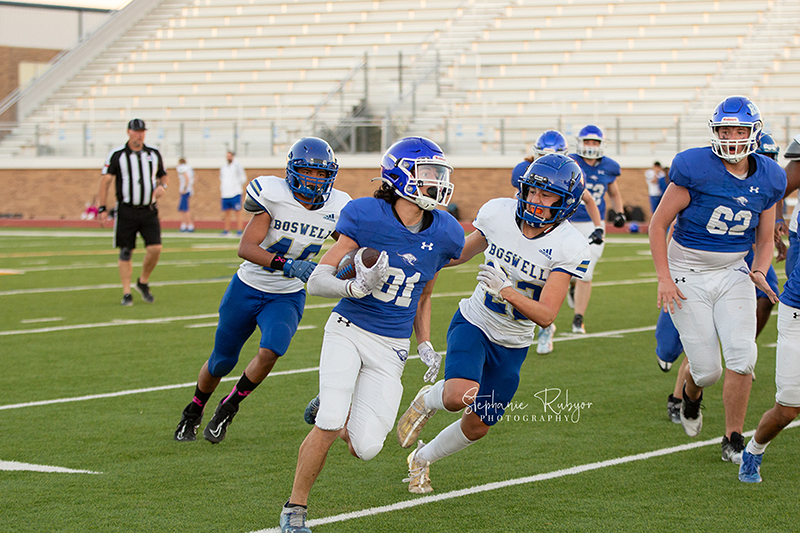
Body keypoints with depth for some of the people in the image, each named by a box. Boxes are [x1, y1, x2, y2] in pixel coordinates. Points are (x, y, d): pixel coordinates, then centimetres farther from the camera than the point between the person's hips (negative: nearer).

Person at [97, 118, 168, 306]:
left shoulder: (154, 154, 9)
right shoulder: (117, 155, -3)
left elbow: (164, 176, 21)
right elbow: (105, 181, -2)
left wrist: (162, 186, -3)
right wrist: (102, 208, -7)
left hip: (149, 211, 3)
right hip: (126, 211, -3)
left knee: (155, 248, -9)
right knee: (126, 253, 0)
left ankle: (143, 282, 15)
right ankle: (126, 293, 7)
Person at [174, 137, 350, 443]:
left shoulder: (336, 209, -8)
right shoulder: (275, 196, -21)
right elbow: (246, 248, -29)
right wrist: (287, 265, -41)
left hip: (287, 298, 2)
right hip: (248, 289, -2)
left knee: (270, 352, -25)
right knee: (222, 362, 11)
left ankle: (229, 408, 2)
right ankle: (193, 412, 41)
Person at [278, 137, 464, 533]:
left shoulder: (442, 235, -1)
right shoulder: (366, 218, -14)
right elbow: (317, 281, -14)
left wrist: (426, 347, 11)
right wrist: (358, 287, -31)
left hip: (391, 350, 3)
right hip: (348, 332, -3)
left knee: (365, 448, -6)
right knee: (328, 429, -19)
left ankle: (330, 407, 29)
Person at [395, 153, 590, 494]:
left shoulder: (570, 248, -21)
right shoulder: (498, 213, -14)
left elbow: (546, 316, -26)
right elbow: (462, 254, 7)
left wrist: (505, 291, -41)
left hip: (512, 346, 1)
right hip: (474, 324, -1)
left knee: (477, 427, 11)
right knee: (460, 395, -29)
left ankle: (421, 460, 40)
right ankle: (427, 401, 7)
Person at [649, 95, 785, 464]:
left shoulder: (768, 179, -2)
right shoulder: (695, 168, -16)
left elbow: (765, 240, 11)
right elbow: (658, 224, -9)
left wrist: (759, 272, -8)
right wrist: (664, 278, -15)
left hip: (733, 275, 3)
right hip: (688, 277, -3)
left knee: (742, 355, -14)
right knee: (708, 369, -4)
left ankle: (733, 441, 2)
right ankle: (691, 393, 36)